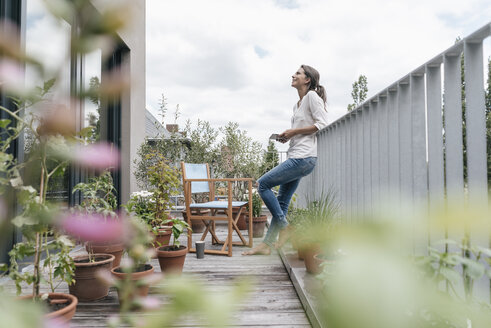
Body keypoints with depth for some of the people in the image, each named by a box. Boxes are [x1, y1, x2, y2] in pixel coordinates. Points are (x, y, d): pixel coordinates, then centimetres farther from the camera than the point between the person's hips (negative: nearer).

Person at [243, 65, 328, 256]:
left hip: (304, 158, -9)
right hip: (295, 157, 9)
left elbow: (322, 124, -14)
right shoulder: (297, 105, 23)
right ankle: (266, 244, 12)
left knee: (262, 184, -11)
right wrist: (287, 136, 10)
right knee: (282, 202, 8)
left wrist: (294, 131, -12)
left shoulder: (312, 96, -3)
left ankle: (284, 227, -1)